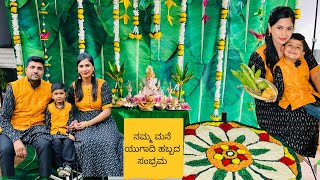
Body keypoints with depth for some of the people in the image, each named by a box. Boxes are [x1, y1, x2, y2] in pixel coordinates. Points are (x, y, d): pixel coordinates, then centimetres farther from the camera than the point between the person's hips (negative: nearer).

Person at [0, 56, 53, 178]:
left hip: (36, 128, 1)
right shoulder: (13, 87, -5)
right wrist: (16, 139, -21)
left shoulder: (49, 88, 1)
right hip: (13, 128, -1)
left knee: (45, 144, -31)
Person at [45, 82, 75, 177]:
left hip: (66, 132, 0)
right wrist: (50, 134, -2)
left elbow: (71, 121, 6)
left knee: (68, 142, -29)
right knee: (57, 142, -29)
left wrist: (70, 133, -6)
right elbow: (47, 123, 9)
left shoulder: (69, 106, 8)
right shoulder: (50, 107, 8)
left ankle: (68, 165, -25)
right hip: (54, 132, 0)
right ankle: (60, 166, -21)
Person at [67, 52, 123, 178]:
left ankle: (111, 175, -16)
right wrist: (75, 121, -4)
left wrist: (87, 123, -13)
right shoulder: (74, 86, 7)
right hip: (82, 123, 2)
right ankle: (90, 174, -13)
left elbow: (107, 111, -5)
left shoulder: (102, 84, -1)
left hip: (102, 122, -1)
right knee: (86, 142, -31)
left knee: (106, 143, -32)